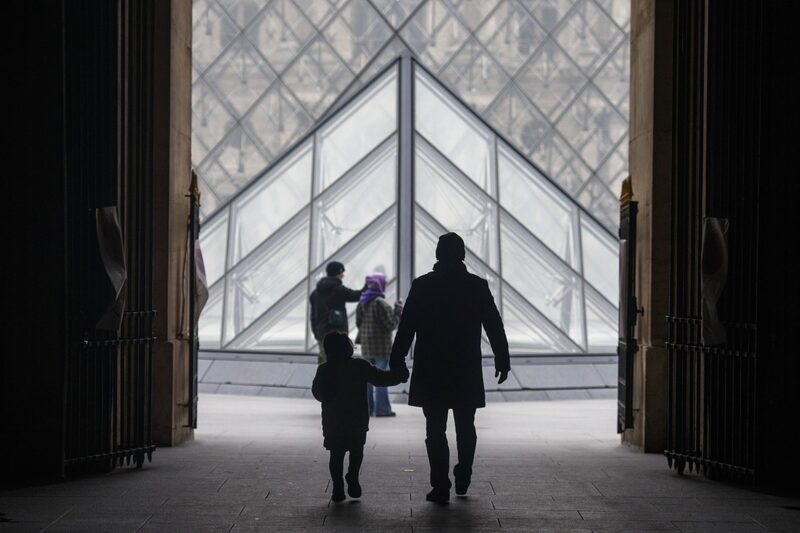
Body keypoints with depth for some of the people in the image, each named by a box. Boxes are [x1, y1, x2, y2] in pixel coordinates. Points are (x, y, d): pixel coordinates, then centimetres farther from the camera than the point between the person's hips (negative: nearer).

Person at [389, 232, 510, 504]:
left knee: (435, 430, 2)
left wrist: (397, 361, 2)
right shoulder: (478, 286, -2)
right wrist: (502, 360, 8)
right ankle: (463, 479, 24)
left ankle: (441, 486, -2)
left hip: (431, 373, -1)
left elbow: (406, 327, -4)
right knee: (465, 427, 18)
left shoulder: (421, 286, -4)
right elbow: (494, 326, 0)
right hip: (467, 372, 1)